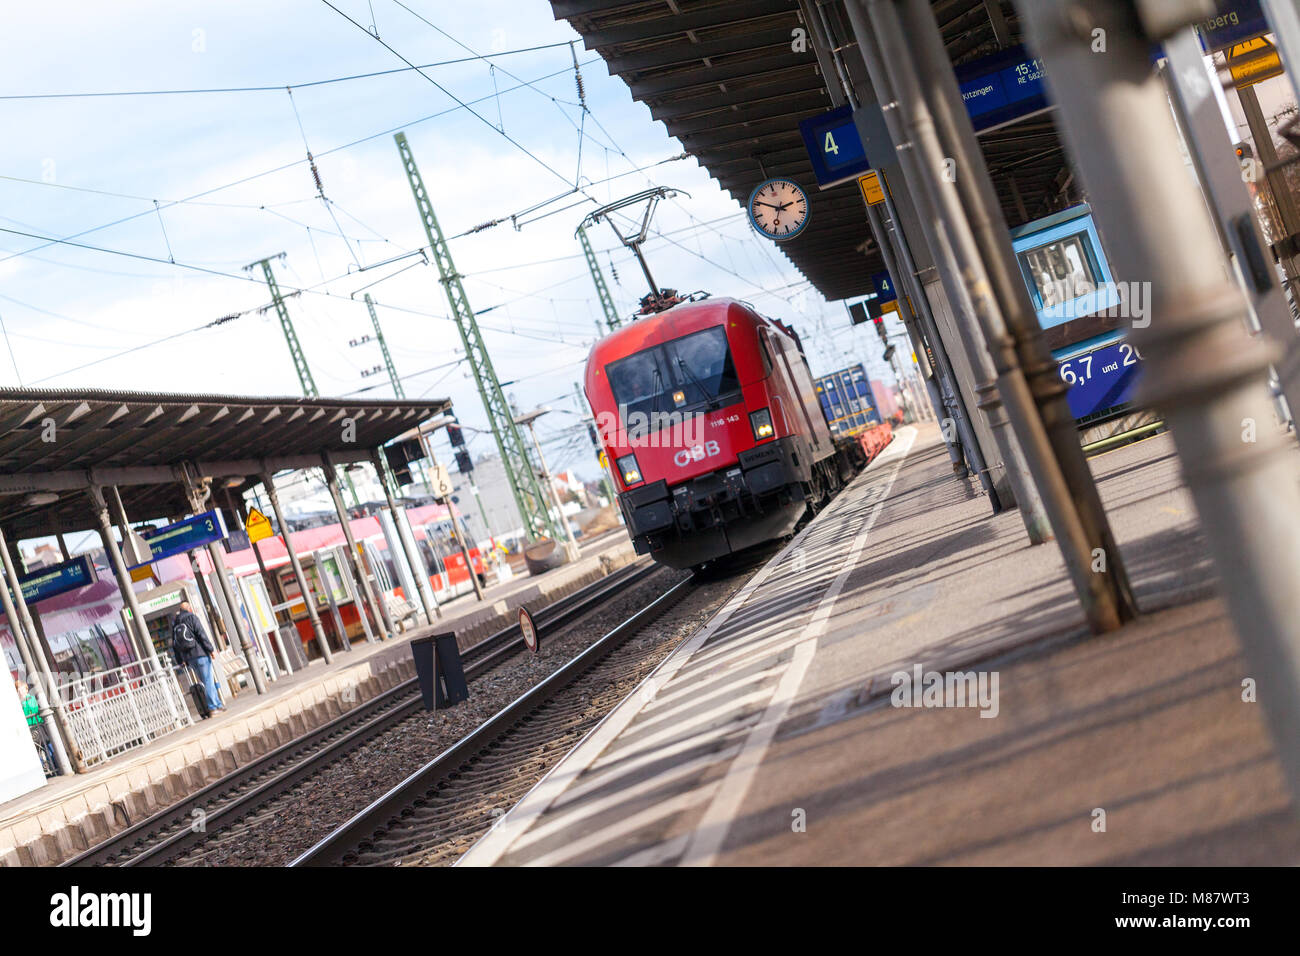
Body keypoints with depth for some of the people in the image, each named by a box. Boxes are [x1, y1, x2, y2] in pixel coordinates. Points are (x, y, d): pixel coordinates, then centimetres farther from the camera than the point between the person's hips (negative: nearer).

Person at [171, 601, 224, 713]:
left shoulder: (175, 623, 15)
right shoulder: (192, 617, -4)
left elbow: (174, 644, 15)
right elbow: (201, 635, -13)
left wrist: (180, 661, 19)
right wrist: (211, 649, -11)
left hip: (188, 657, 6)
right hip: (200, 653, -6)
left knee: (207, 681, 13)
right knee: (208, 681, -3)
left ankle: (218, 703, 15)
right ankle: (213, 707, -4)